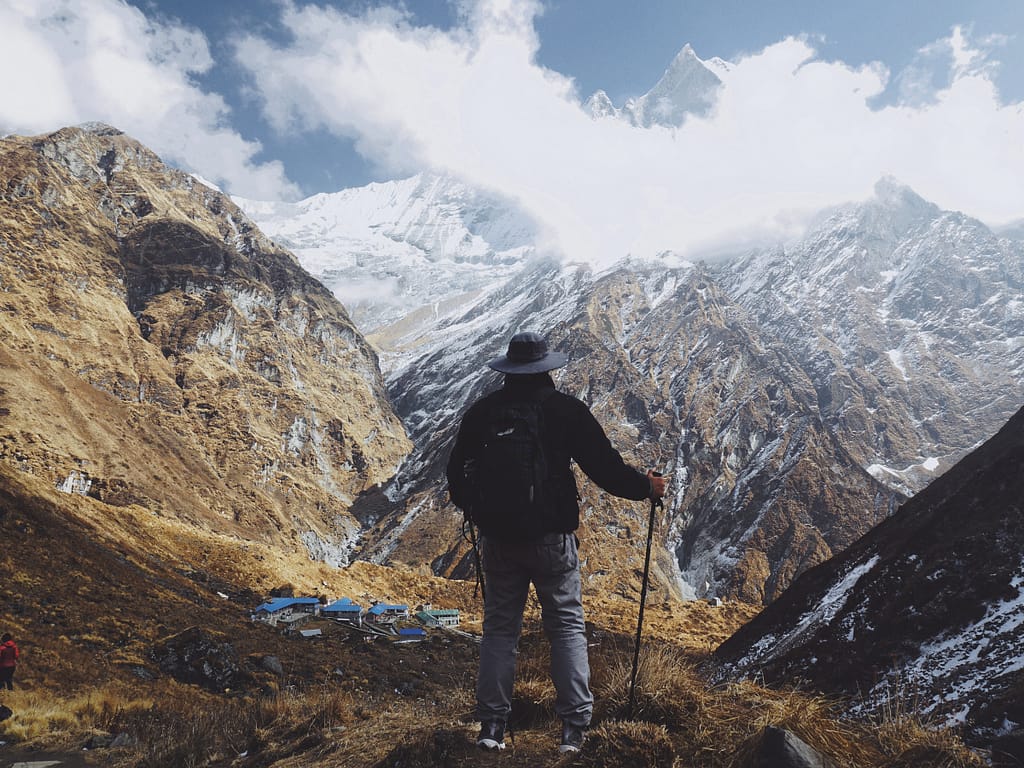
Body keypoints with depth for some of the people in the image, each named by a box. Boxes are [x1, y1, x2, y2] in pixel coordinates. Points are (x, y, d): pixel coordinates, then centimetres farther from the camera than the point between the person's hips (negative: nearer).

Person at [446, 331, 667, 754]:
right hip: (552, 538, -2)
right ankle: (574, 726, 10)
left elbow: (457, 474, 8)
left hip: (498, 538, 3)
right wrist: (647, 487, 10)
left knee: (499, 627, 14)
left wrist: (473, 506, 29)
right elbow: (605, 466, -6)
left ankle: (492, 724, 15)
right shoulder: (566, 409, -8)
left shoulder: (481, 411, 0)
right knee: (567, 626, 10)